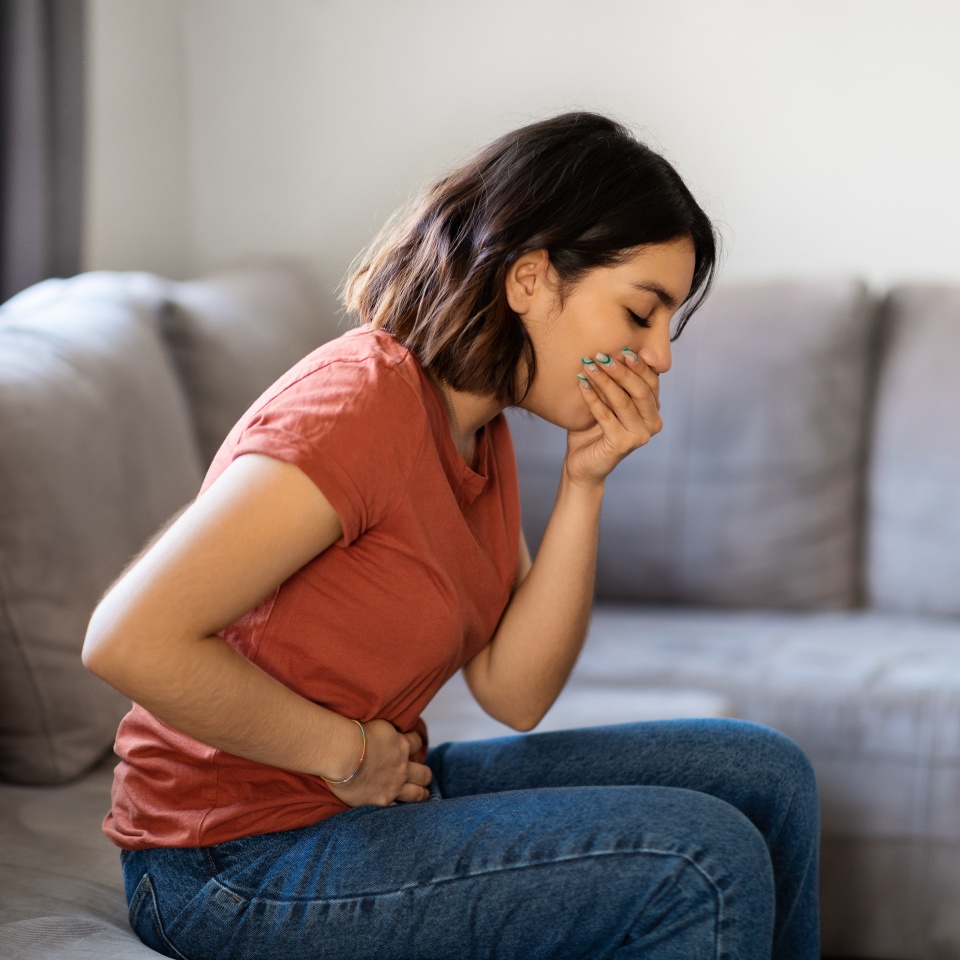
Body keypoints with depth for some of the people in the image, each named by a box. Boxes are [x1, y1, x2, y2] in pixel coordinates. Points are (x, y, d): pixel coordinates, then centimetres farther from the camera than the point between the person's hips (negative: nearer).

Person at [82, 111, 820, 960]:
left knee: (764, 777, 7)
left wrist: (584, 482, -9)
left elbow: (514, 692, 2)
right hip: (240, 866, -9)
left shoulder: (479, 426, 6)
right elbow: (131, 640, -30)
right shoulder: (359, 407, -23)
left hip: (377, 795, 9)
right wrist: (350, 752, -19)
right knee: (707, 863, -18)